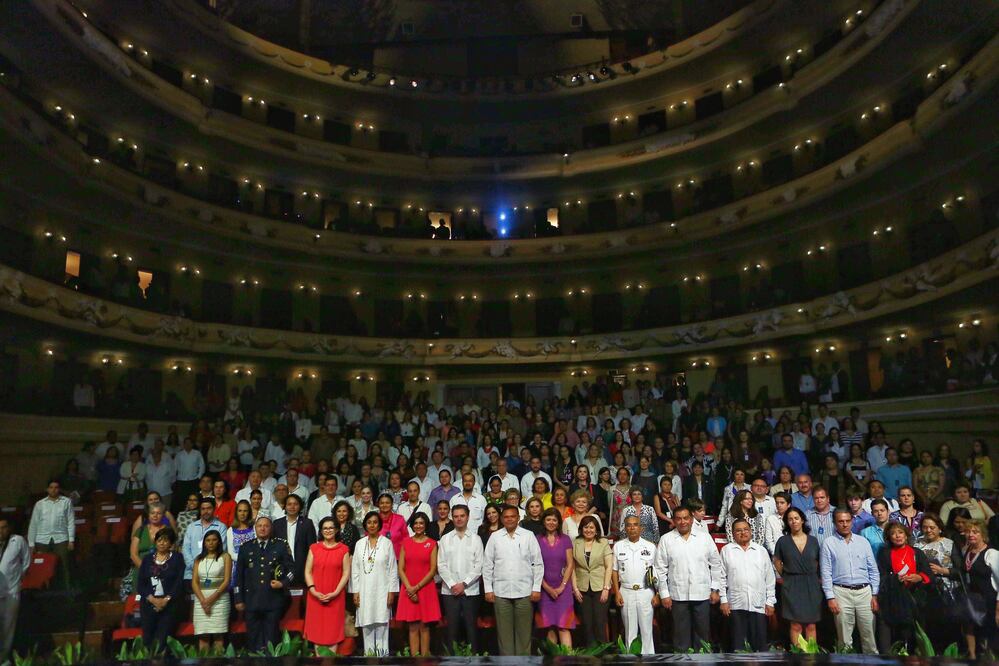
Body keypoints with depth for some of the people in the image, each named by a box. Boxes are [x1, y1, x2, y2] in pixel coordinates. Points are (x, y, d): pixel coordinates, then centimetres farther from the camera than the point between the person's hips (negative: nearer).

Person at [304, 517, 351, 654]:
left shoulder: (343, 549, 2)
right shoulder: (314, 548, 7)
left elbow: (346, 573, -1)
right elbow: (307, 572, 4)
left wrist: (335, 593, -10)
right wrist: (313, 590, -9)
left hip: (335, 597, -1)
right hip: (316, 597, 1)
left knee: (333, 630, 1)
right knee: (317, 629, 4)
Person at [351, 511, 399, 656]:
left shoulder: (387, 543, 0)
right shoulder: (359, 544, 7)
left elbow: (393, 569, -1)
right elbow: (355, 570, 7)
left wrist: (391, 591, -6)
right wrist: (355, 592, 1)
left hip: (381, 590, -2)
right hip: (364, 591, 2)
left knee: (381, 625, -2)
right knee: (366, 625, 4)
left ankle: (382, 654, 4)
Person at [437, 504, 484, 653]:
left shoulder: (475, 539, 4)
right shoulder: (445, 539, 7)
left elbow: (479, 566, -2)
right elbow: (441, 565, 1)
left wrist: (464, 584, -10)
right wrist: (452, 584, -8)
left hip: (470, 590, -1)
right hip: (449, 591, 1)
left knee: (471, 626, 3)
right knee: (452, 626, 4)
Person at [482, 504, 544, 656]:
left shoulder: (529, 536, 2)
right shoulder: (494, 537, 4)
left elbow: (538, 563, 2)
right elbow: (487, 565, 5)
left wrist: (536, 588, -2)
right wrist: (488, 589, 1)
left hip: (524, 592, -1)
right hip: (501, 592, 1)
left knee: (523, 631, 4)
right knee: (504, 631, 6)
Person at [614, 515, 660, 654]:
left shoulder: (650, 547, 1)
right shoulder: (618, 546, 3)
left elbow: (657, 572, 4)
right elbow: (614, 571, 6)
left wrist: (657, 594, -2)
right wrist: (617, 593, -1)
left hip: (646, 592, -1)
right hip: (626, 592, 1)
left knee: (646, 629, 5)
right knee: (630, 630, 8)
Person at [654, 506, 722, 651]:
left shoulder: (705, 537, 2)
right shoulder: (666, 540, -1)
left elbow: (715, 564, 6)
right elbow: (661, 569, -1)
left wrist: (715, 589, 3)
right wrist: (664, 594, -3)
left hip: (702, 594, 1)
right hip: (678, 595, -1)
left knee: (702, 630, 10)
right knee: (681, 632, 7)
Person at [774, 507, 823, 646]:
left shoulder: (813, 541, 6)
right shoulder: (783, 541, 0)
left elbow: (818, 563, 13)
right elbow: (777, 562, 10)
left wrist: (814, 578, 6)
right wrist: (786, 577, 7)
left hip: (812, 586, 2)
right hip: (792, 586, -2)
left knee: (811, 625, 4)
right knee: (796, 625, -2)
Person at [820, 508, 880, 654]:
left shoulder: (864, 542, 9)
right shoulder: (829, 543, -1)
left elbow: (873, 570, 11)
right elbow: (825, 573, -3)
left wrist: (874, 595, 5)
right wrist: (830, 598, -8)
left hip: (864, 592, 2)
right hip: (841, 593, -2)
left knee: (869, 635, 6)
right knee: (844, 637, 4)